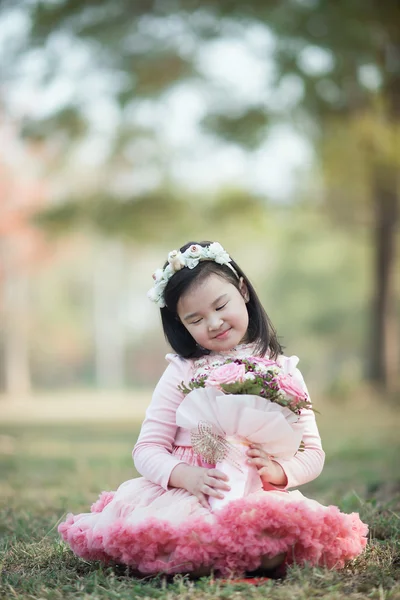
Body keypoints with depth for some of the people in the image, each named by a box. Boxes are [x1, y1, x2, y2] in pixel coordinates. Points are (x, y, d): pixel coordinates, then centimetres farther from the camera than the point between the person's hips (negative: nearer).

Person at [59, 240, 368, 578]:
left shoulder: (283, 371, 8)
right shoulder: (182, 373, 6)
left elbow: (313, 454, 8)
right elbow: (148, 449, 2)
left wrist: (277, 471, -15)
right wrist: (187, 475, -19)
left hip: (259, 496, 0)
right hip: (183, 493, 1)